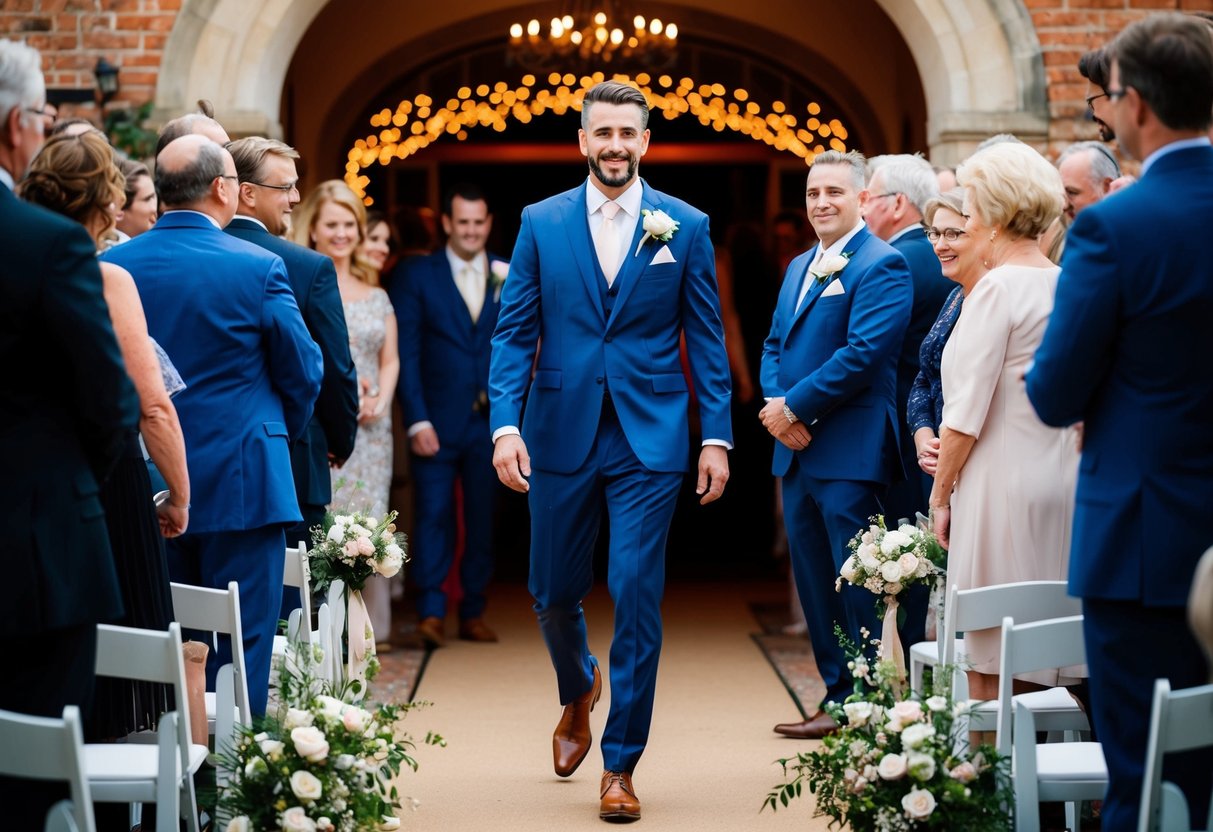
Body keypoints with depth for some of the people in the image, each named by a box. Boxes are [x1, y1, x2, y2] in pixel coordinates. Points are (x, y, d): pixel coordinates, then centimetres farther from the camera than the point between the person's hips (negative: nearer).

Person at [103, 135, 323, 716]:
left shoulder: (112, 266, -1)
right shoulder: (258, 267, -10)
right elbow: (303, 371, -2)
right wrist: (281, 434, 16)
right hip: (241, 482, -4)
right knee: (241, 642, 1)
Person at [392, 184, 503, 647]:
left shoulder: (510, 276, 9)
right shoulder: (416, 275, 2)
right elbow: (406, 353, -3)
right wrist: (417, 421, -9)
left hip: (491, 420, 3)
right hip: (438, 421, -2)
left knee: (482, 518, 8)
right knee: (433, 515, -7)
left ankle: (473, 614, 16)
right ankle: (430, 612, -7)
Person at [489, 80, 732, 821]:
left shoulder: (686, 227, 3)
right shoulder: (541, 224, 4)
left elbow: (708, 341, 4)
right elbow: (514, 334, 3)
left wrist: (718, 436, -3)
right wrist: (505, 425, -9)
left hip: (649, 440, -1)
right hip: (560, 436, 2)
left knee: (637, 600, -4)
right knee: (555, 593, 11)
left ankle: (620, 766, 6)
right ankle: (579, 694, 44)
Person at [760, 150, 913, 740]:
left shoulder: (882, 265, -9)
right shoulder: (799, 267, 19)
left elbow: (864, 353, -19)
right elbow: (774, 345, 18)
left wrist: (795, 407, -15)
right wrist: (776, 404, -2)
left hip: (849, 452, -9)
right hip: (796, 449, 9)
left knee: (856, 582, -3)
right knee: (813, 580, 13)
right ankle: (838, 696, 21)